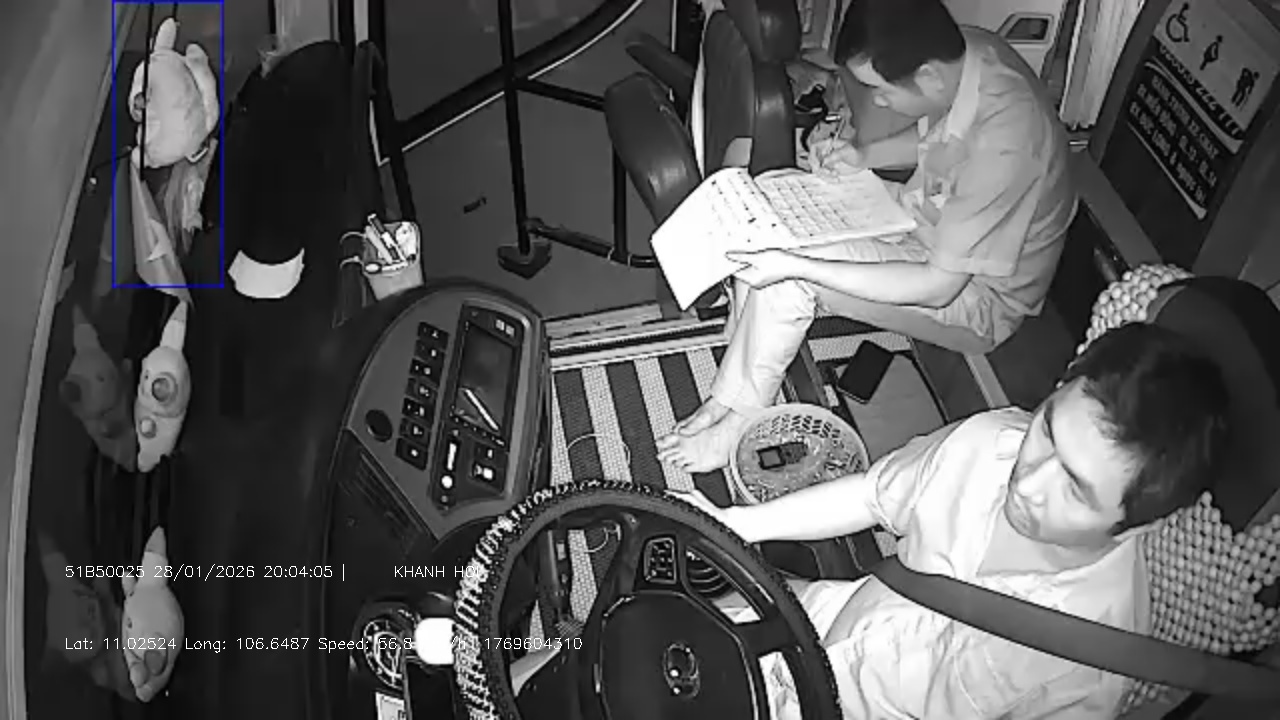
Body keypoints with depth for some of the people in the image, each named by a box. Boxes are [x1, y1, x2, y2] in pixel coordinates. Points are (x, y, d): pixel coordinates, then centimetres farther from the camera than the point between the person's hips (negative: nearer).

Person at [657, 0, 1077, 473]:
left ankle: (737, 420, -6)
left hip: (976, 299, -8)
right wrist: (866, 156, -8)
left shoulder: (1003, 148, -36)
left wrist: (795, 266, -33)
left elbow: (939, 286, -30)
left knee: (788, 271, -25)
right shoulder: (963, 51, -13)